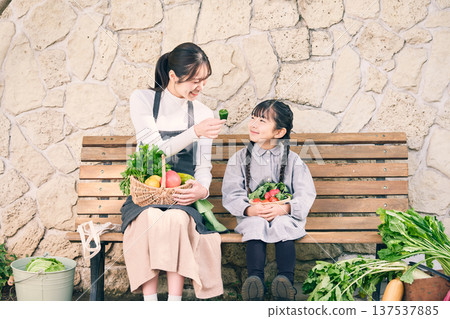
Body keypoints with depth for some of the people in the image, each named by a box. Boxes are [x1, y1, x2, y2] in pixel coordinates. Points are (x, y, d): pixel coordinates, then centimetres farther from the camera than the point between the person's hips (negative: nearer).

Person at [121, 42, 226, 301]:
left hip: (182, 196, 1)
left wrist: (203, 188, -18)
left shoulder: (203, 114, 9)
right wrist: (194, 133, -19)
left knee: (176, 218, -33)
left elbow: (204, 166, 6)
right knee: (151, 218, -35)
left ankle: (175, 300, -30)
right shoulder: (143, 100, 2)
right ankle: (150, 301, -30)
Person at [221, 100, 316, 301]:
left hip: (284, 214, 0)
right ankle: (255, 278, -40)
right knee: (255, 227, -31)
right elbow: (231, 194, 2)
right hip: (252, 215, 1)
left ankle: (286, 279, -37)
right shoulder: (240, 158, 9)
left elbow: (306, 194, 0)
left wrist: (285, 208, -19)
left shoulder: (292, 159, 6)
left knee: (283, 226, -32)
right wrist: (248, 209, -18)